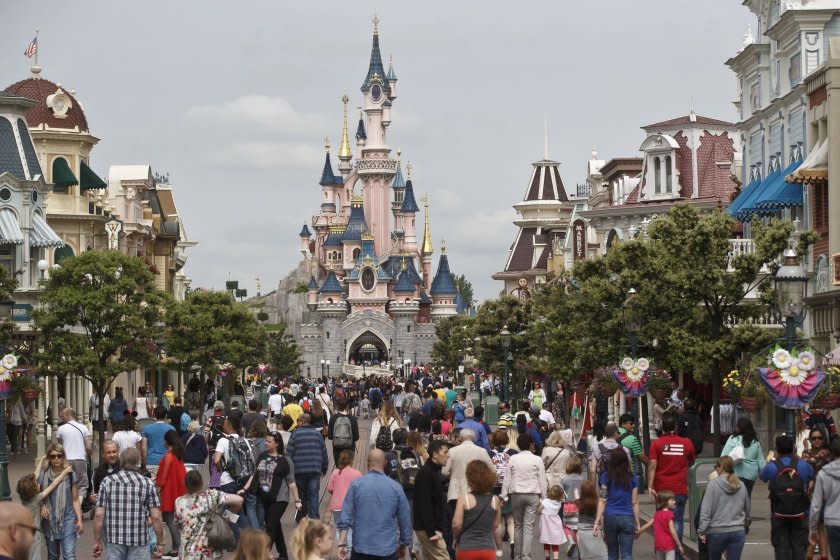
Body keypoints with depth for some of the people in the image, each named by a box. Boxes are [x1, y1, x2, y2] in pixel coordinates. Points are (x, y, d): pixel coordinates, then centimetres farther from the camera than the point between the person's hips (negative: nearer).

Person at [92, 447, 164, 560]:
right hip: (139, 540, -1)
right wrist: (160, 542, 3)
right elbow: (155, 517, -5)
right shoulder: (147, 483, -1)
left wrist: (97, 542, 3)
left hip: (114, 539, 1)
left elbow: (99, 515, -4)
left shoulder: (107, 482, 2)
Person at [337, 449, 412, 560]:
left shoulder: (356, 485, -2)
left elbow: (345, 516, -7)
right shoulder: (396, 487, -1)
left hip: (361, 548, 1)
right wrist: (403, 545, 17)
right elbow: (405, 519, 4)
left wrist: (342, 543, -7)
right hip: (387, 550, -1)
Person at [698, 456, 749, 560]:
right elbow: (747, 509, 18)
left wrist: (702, 531, -7)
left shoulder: (713, 484, -8)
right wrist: (745, 524, 35)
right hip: (738, 531, 3)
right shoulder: (741, 485, 6)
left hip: (716, 531, -3)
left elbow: (706, 509, -10)